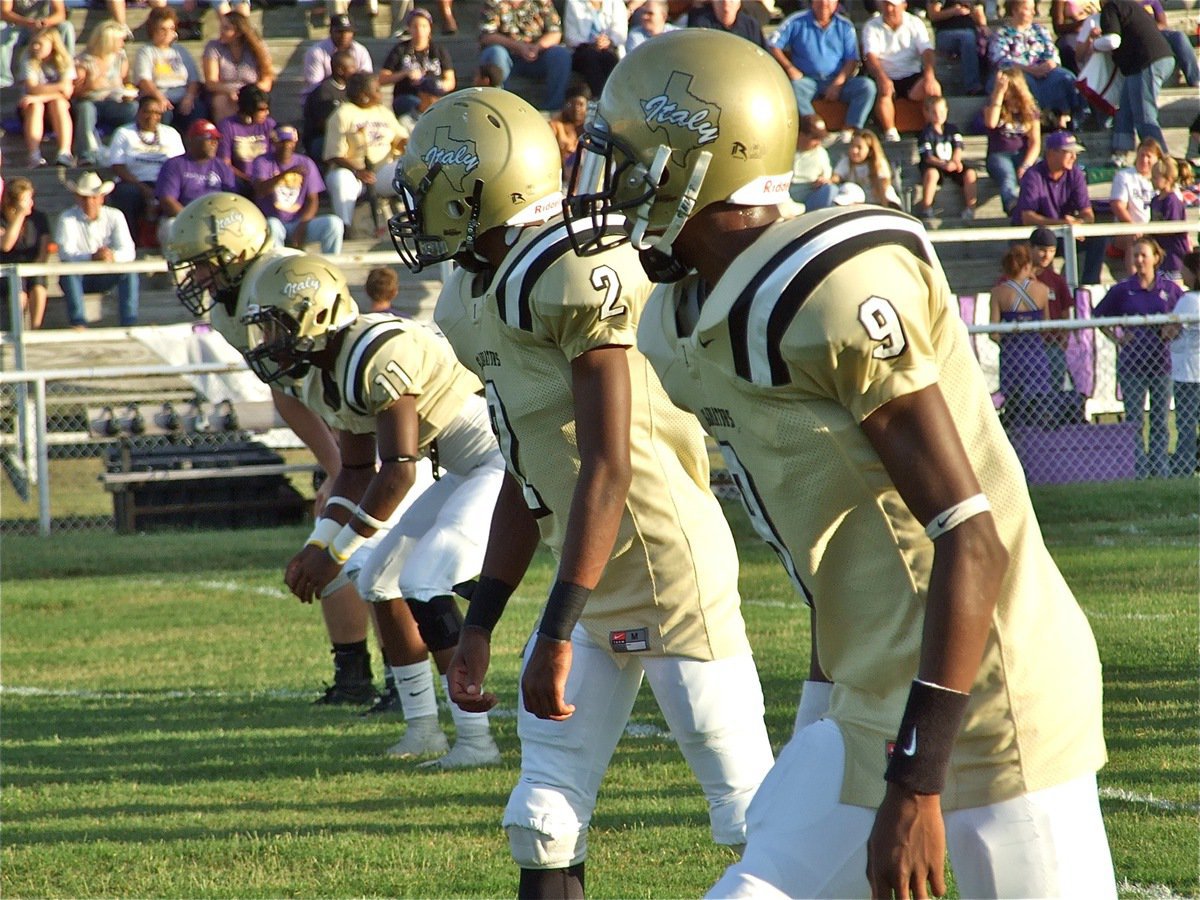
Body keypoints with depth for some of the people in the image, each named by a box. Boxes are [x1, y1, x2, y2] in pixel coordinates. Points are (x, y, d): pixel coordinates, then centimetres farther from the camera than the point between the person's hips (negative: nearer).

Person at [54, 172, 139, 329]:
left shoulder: (114, 217, -2)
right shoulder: (67, 219, -9)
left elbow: (128, 252, -12)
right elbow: (65, 253, -23)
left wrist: (113, 256, -36)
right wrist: (92, 257, -41)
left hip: (105, 276, 2)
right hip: (79, 277, -2)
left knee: (129, 271, -25)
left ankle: (129, 322, -27)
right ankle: (78, 323, -39)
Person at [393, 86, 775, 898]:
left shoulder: (578, 280, -20)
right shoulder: (472, 305, 9)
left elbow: (609, 467, -24)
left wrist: (558, 634, -25)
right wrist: (479, 626, 16)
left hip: (666, 565, -9)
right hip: (592, 580, 9)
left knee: (746, 795, -5)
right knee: (547, 808, 8)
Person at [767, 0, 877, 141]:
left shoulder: (844, 26, 9)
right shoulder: (797, 22, 6)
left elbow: (852, 60, 3)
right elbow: (773, 45, 3)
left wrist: (838, 83, -12)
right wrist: (790, 68, -10)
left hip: (838, 81, 2)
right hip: (807, 80, -2)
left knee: (867, 86, -25)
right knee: (793, 87, -36)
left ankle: (849, 130, -29)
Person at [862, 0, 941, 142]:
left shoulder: (915, 24, 5)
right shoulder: (872, 26, 1)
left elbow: (926, 51, -7)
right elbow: (870, 56, -14)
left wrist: (929, 75, -28)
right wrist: (882, 78, -34)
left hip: (912, 76, 1)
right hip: (886, 77, -1)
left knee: (933, 89, -28)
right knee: (883, 91, -35)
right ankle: (890, 134, -30)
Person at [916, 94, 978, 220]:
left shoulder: (952, 129, 10)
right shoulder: (927, 133, -5)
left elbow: (958, 148, 0)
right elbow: (928, 157, -13)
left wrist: (956, 161, -21)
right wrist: (943, 165, -29)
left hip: (952, 165, 4)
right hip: (934, 166, -4)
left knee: (970, 173, -22)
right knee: (931, 173, -38)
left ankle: (970, 208, -15)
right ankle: (925, 208, -29)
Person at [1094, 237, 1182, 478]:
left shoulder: (1169, 289, 2)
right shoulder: (1123, 290, 0)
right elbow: (1098, 316, 9)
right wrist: (1117, 338, -2)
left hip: (1161, 361, 1)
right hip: (1132, 364, -1)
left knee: (1160, 421, 6)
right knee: (1134, 421, 0)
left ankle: (1159, 472, 11)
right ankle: (1139, 473, 4)